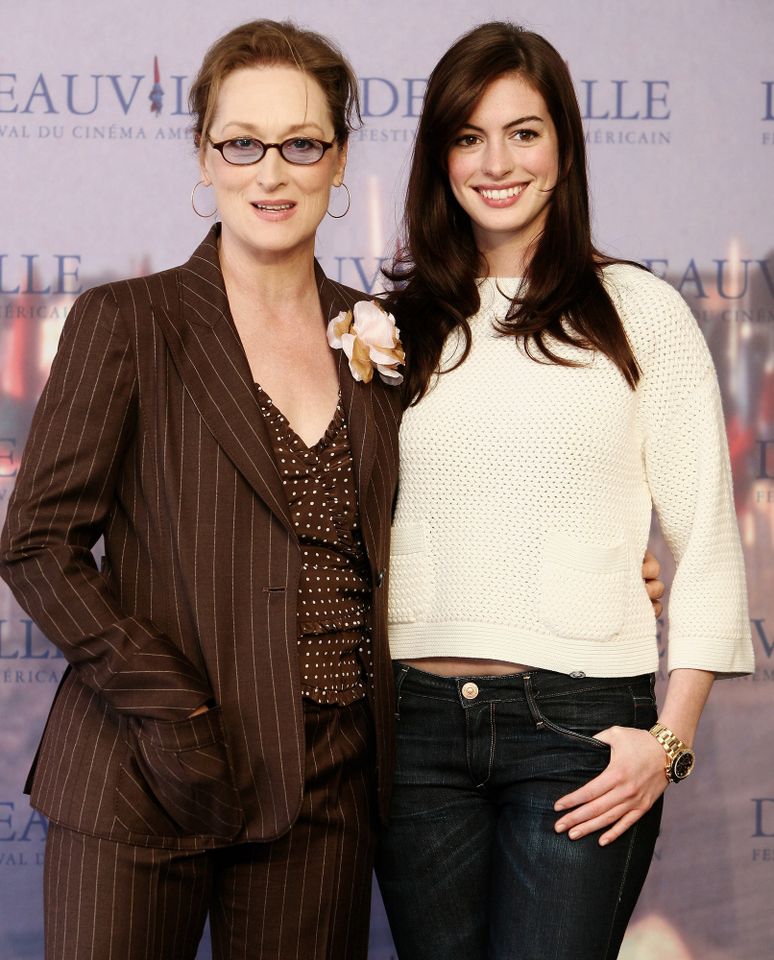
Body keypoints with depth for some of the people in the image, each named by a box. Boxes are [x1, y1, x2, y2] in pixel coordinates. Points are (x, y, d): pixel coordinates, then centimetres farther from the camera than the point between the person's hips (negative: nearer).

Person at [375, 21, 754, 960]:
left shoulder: (639, 310, 2)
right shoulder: (400, 321, 11)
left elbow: (705, 540, 1)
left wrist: (670, 737, -6)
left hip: (582, 721, -3)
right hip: (418, 718, 3)